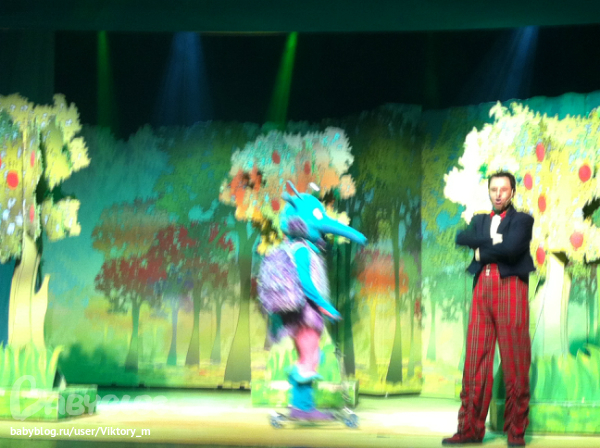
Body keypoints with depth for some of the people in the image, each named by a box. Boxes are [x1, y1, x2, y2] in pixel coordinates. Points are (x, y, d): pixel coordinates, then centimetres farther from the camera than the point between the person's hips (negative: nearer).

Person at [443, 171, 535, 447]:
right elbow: (462, 238, 3)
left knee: (515, 362, -4)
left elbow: (512, 248, -10)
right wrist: (493, 242, -6)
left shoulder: (522, 220, 9)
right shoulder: (480, 220, 23)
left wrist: (482, 251, 2)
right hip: (482, 288, 4)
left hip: (510, 287, -4)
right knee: (475, 360, -1)